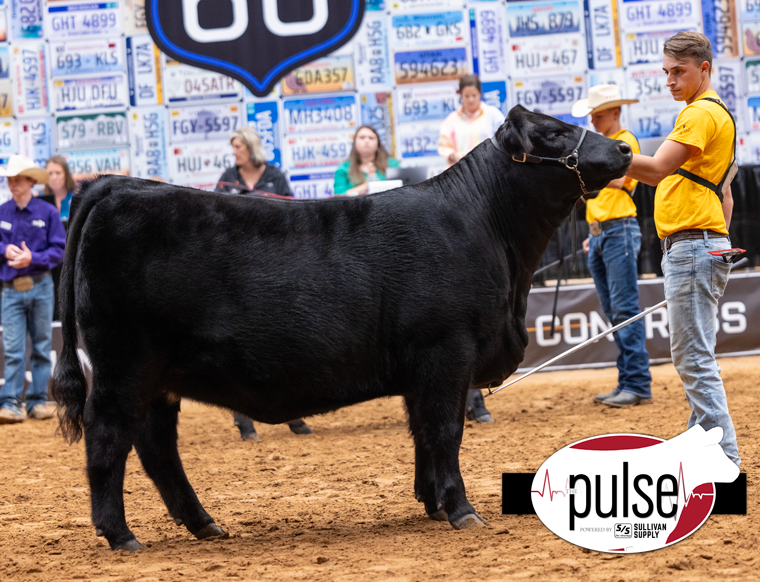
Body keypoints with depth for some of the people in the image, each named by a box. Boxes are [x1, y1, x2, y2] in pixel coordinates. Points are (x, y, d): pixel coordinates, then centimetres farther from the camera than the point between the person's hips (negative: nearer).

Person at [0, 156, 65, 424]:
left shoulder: (48, 212, -3)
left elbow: (60, 250, -3)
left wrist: (33, 258, -17)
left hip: (40, 288, -1)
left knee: (42, 346, 6)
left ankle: (38, 401, 12)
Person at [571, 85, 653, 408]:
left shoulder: (625, 140, -5)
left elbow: (616, 180, -19)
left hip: (620, 231, -9)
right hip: (599, 233, 9)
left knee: (625, 308, -12)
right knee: (612, 311, 7)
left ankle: (638, 385, -14)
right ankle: (627, 382, 8)